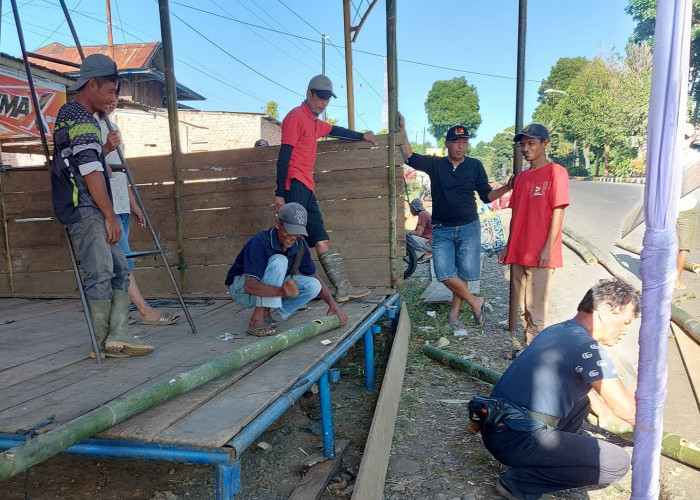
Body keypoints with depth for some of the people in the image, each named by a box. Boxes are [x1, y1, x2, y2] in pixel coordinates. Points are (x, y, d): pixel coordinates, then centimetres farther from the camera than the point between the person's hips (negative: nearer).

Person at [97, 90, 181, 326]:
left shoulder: (111, 126, 22)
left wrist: (133, 204, 21)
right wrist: (107, 147, -30)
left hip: (120, 204, 8)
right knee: (122, 258, -11)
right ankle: (145, 311, -11)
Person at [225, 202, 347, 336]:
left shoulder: (299, 245, -9)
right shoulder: (259, 243, -30)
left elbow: (315, 277, 1)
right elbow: (250, 286, -41)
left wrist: (333, 304, -13)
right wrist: (282, 291, -57)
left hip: (269, 287, 7)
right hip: (240, 288, -6)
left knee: (313, 286, -15)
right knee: (279, 261, -33)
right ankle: (258, 319, -29)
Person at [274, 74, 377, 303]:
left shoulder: (314, 122, 25)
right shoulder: (296, 116, -4)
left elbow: (334, 130, 47)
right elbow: (284, 155, -12)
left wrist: (361, 136, 54)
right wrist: (280, 193, -18)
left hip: (306, 189, 10)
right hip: (295, 186, -9)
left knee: (322, 241, 6)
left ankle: (343, 288, 7)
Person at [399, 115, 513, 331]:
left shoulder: (475, 166, 3)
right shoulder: (435, 164, 2)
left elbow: (487, 196, 4)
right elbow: (411, 158, -12)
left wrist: (507, 187, -14)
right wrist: (402, 131, -21)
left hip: (468, 228, 0)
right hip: (442, 230, 0)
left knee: (463, 274, 3)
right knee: (446, 274, -6)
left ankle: (454, 313, 21)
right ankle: (475, 302, 15)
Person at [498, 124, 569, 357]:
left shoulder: (556, 172, -6)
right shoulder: (521, 177, 14)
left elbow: (558, 212, -11)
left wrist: (548, 248, -16)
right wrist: (508, 247, 15)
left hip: (540, 255, -7)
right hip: (518, 253, 7)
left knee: (536, 308, -1)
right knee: (523, 307, 14)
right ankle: (528, 347, 26)